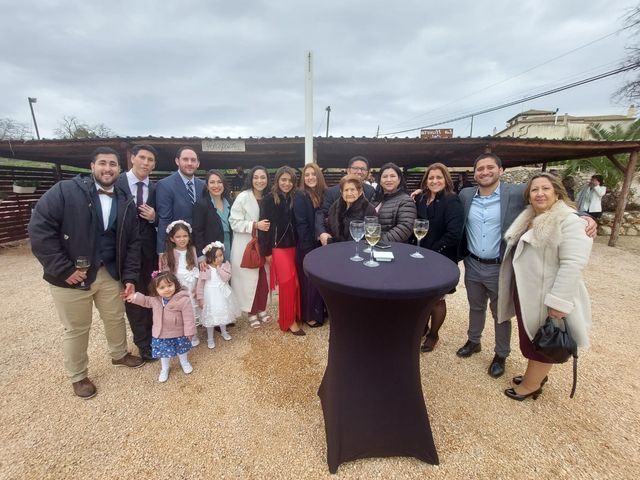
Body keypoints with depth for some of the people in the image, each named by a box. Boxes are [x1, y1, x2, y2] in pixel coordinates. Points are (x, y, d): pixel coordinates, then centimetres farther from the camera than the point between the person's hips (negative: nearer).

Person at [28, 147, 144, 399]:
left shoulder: (126, 202, 2)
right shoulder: (65, 191, -12)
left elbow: (133, 242, 3)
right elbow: (39, 228, -15)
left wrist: (130, 276, -1)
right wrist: (63, 269, -18)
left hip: (109, 274, 4)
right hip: (71, 275, -4)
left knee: (116, 318, 20)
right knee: (76, 329, 13)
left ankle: (119, 355, 47)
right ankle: (78, 377, 36)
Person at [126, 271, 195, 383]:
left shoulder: (183, 299, -29)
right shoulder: (155, 299, -12)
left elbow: (188, 317, -23)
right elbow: (146, 301, 14)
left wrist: (189, 332, -18)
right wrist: (135, 297, 3)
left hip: (179, 333, -3)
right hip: (161, 334, 3)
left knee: (181, 350, 21)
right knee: (164, 352, 19)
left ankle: (184, 362, 50)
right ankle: (165, 368, 47)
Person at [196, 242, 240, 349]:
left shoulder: (225, 265, -8)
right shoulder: (205, 269, -16)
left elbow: (226, 278, -21)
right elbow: (200, 284, -10)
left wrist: (219, 267, -21)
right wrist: (200, 298, -9)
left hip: (223, 294, 3)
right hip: (211, 295, -3)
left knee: (223, 313, 20)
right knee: (211, 316, 6)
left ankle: (224, 331, 45)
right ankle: (210, 338, 26)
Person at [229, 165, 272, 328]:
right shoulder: (243, 197, -11)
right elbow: (234, 222, -15)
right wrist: (255, 225, -22)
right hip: (246, 246, -4)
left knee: (263, 278, 10)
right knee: (249, 279, 4)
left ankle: (262, 309, 29)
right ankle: (251, 312, 21)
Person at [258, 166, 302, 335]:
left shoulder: (294, 199, 6)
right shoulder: (269, 199, -5)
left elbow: (297, 224, 8)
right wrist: (266, 251, -8)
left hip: (293, 245, 4)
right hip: (278, 246, -4)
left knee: (294, 282, 5)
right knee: (288, 281, -6)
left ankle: (294, 315, 24)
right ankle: (288, 320, 8)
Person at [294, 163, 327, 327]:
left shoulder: (325, 194, 7)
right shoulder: (300, 196, -9)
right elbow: (301, 224, -14)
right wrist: (308, 248, -17)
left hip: (322, 244, 5)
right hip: (307, 246, -5)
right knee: (309, 280, 6)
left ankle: (321, 311, 30)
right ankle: (310, 315, 22)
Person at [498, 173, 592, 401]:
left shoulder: (569, 221, -16)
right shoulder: (527, 219, 9)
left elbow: (573, 264, -24)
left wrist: (558, 303, -27)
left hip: (545, 297, -7)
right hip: (525, 293, 8)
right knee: (530, 337, 21)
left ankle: (532, 384, 28)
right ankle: (536, 374, 40)